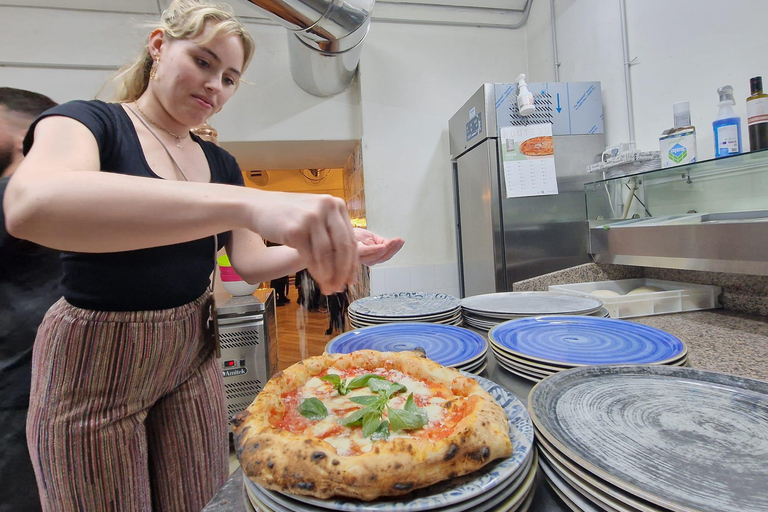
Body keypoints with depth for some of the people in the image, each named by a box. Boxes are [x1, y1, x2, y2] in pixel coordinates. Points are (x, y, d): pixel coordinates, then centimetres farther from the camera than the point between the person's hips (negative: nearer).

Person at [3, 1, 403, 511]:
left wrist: (333, 245, -16)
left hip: (193, 354, 5)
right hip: (94, 362, -4)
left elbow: (251, 262, 2)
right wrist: (248, 203, -48)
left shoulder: (220, 163, 6)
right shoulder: (86, 121, -11)